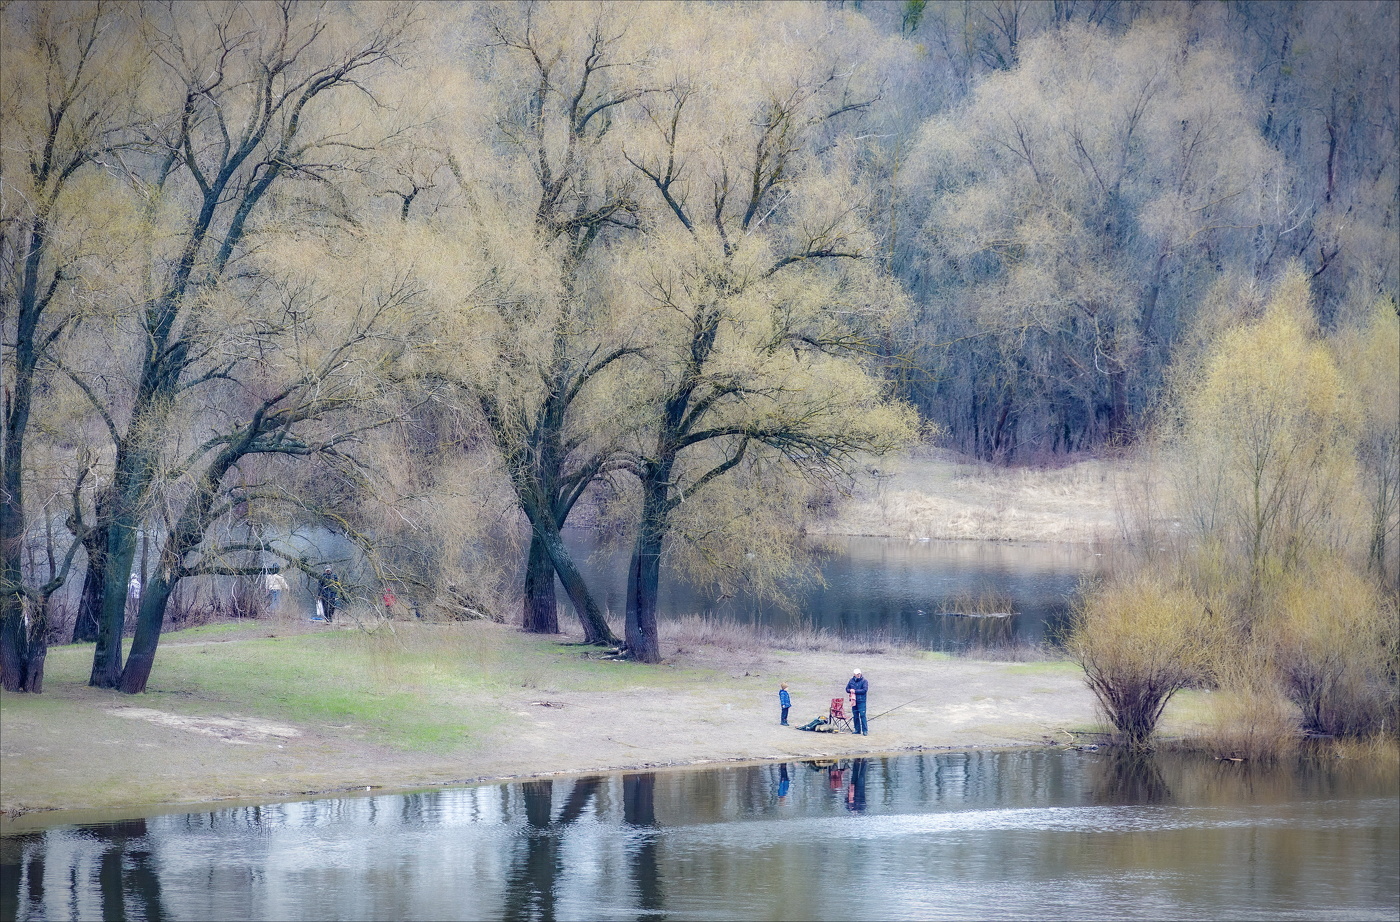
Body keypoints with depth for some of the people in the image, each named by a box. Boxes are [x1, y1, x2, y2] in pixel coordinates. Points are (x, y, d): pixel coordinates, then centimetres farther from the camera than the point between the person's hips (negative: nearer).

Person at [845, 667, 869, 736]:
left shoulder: (864, 681, -4)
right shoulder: (851, 681, 11)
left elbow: (864, 690, -14)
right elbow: (847, 689, 15)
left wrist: (855, 691, -14)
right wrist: (850, 690, -8)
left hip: (861, 701, -5)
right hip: (854, 700, 5)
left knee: (862, 715, -11)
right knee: (855, 716, 9)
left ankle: (865, 730, -10)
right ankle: (857, 729, 18)